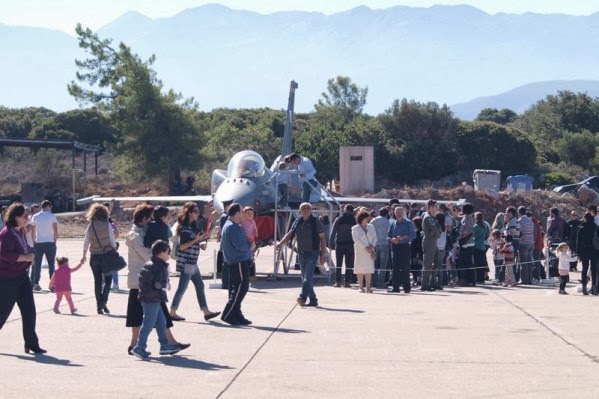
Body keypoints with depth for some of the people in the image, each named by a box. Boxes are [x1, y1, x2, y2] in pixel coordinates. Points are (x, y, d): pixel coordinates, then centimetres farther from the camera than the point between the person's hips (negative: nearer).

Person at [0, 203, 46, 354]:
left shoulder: (21, 232, 11)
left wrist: (29, 257, 8)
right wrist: (25, 258, -23)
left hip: (22, 276, 9)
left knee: (29, 310, 3)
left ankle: (31, 343, 6)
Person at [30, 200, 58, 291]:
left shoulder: (35, 217, 6)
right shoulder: (52, 216, -3)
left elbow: (32, 231, 6)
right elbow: (56, 230, -6)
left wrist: (34, 242, 11)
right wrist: (55, 242, 3)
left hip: (38, 243, 2)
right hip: (50, 242, -2)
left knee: (37, 263, 5)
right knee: (51, 264, 4)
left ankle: (35, 283, -3)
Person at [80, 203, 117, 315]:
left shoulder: (90, 226, 0)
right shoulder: (107, 225, -7)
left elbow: (86, 242, 6)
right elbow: (112, 241, -6)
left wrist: (84, 255, 18)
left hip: (94, 256, 3)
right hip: (106, 255, -3)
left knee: (97, 281, 10)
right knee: (108, 279, 7)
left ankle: (99, 306, 10)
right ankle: (103, 301, -13)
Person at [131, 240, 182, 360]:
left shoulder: (149, 264, 11)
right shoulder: (159, 268, -18)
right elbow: (158, 284, -25)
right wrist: (166, 285, -5)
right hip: (152, 300, -10)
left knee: (161, 322, 16)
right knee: (148, 323, -6)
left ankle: (165, 345, 22)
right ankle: (139, 347, -4)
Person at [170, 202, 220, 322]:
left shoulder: (192, 226, 13)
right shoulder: (185, 228, -16)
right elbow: (182, 246, -20)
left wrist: (200, 245, 8)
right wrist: (196, 240, -25)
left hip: (192, 262, 10)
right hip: (186, 262, -10)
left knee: (200, 286, 10)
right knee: (182, 287, -4)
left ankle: (206, 312, 13)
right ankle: (172, 313, 4)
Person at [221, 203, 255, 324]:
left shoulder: (227, 226, 16)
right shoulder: (233, 227, -17)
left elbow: (222, 244, 25)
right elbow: (239, 245, -25)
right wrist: (250, 246, -6)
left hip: (232, 262, 11)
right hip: (239, 261, -11)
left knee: (235, 288, 13)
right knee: (242, 286, -9)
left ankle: (236, 315, 17)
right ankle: (228, 315, -11)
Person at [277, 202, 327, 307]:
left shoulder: (316, 221, -5)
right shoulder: (297, 222, 9)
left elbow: (322, 238, -4)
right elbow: (290, 234, 10)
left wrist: (323, 254, -8)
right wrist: (280, 243, -8)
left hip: (312, 253, -6)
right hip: (301, 253, 6)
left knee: (308, 276, -18)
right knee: (305, 277, 9)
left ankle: (303, 297, -30)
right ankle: (313, 300, 17)